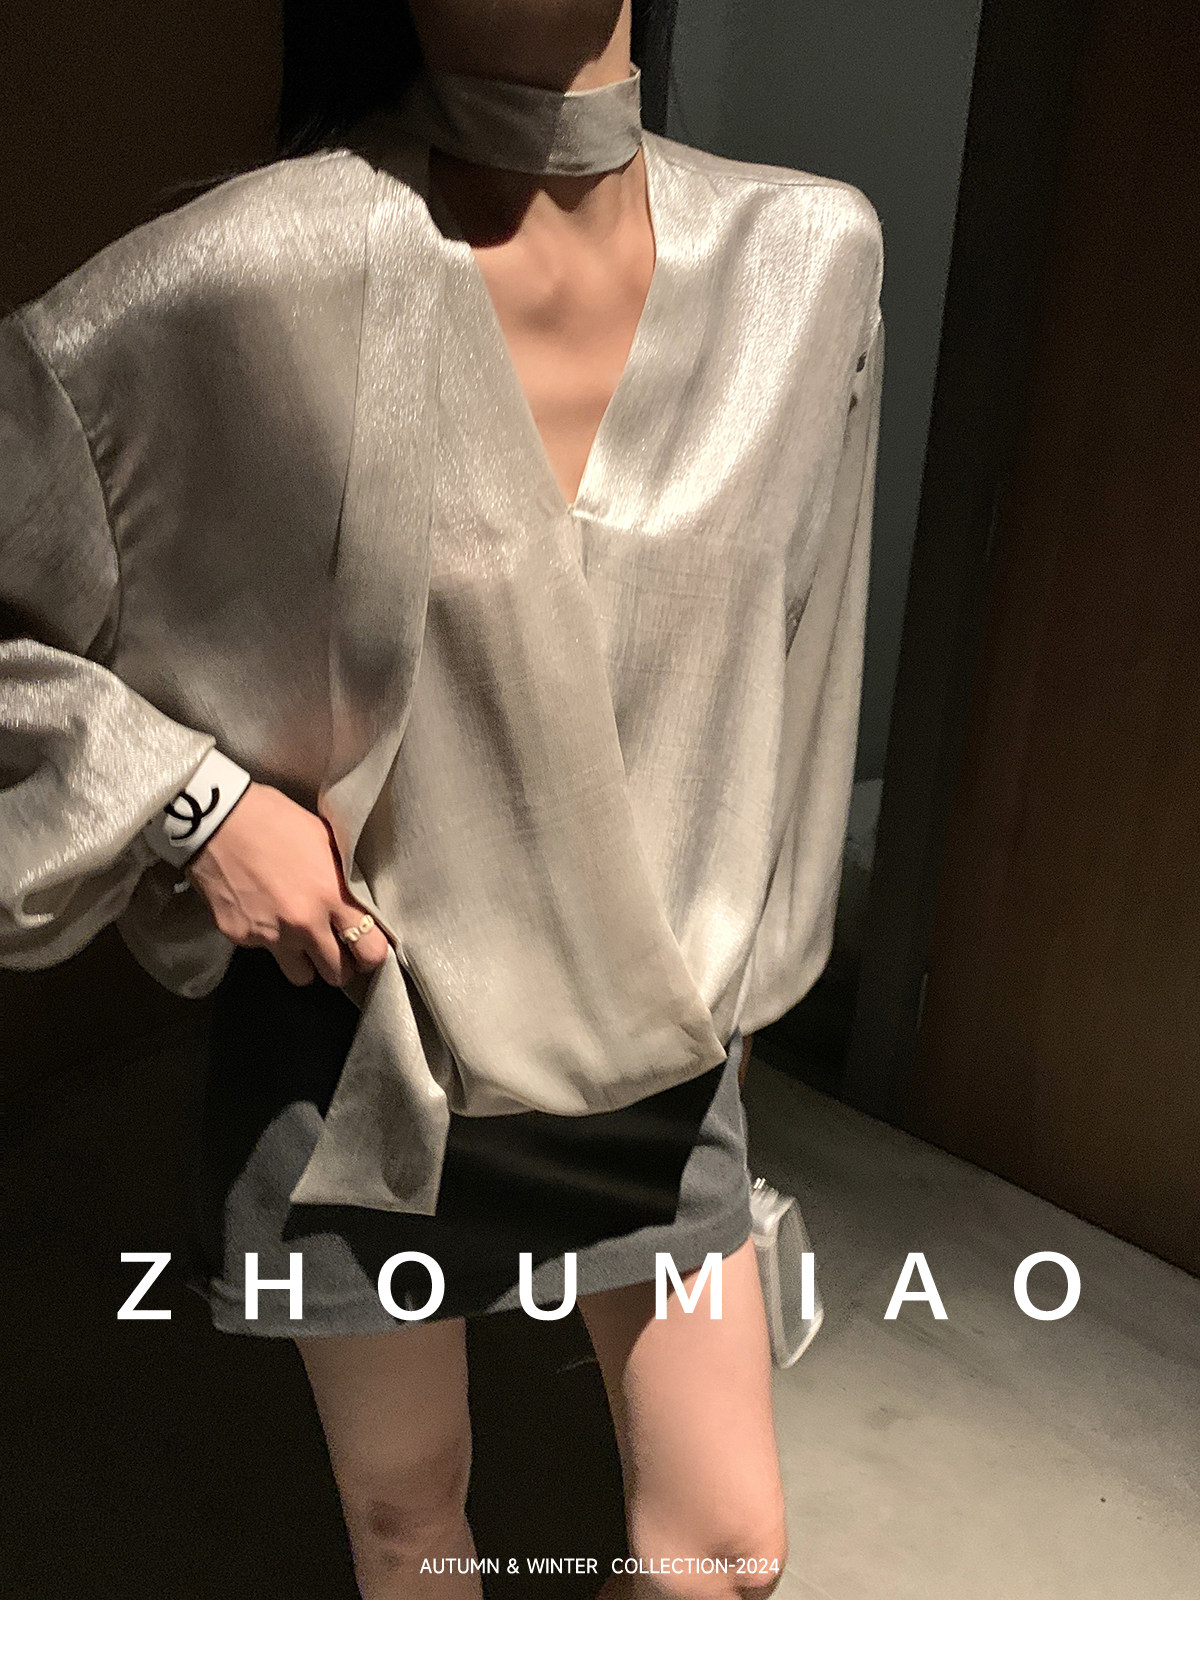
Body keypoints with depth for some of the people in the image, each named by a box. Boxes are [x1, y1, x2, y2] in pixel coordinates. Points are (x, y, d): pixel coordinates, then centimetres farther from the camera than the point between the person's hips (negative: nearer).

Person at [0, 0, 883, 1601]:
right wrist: (192, 796, -19)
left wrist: (738, 973, 12)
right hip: (362, 1039, -2)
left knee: (729, 1550, 16)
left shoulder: (812, 255, -7)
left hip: (652, 1040, 3)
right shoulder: (268, 271, -21)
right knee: (407, 1508, 22)